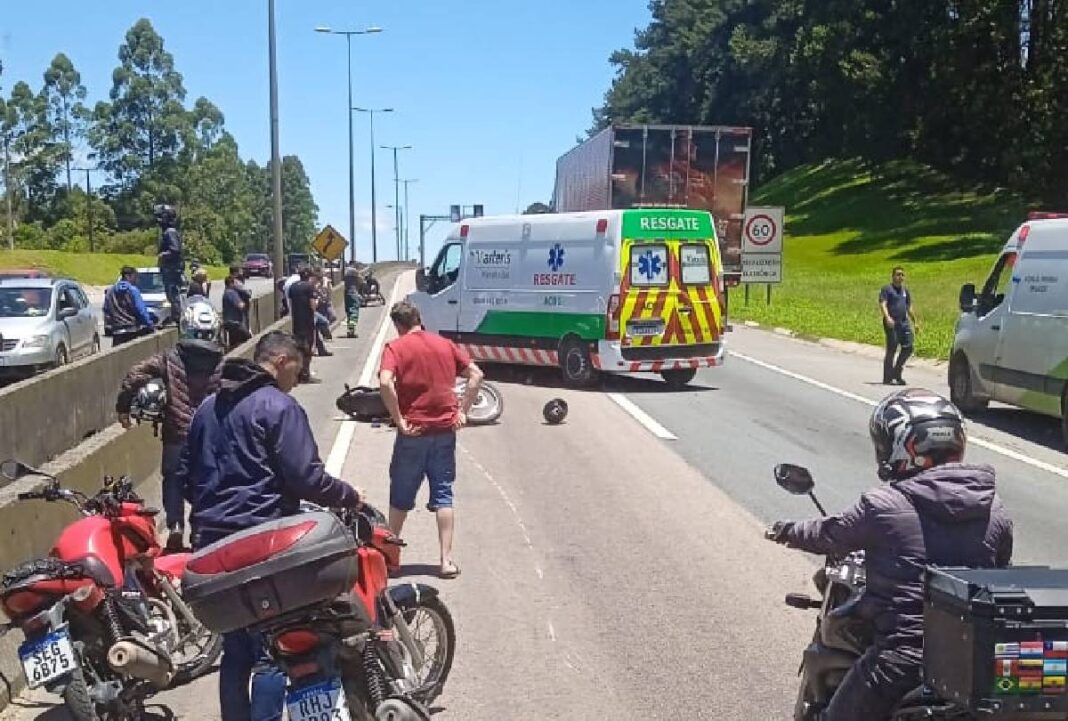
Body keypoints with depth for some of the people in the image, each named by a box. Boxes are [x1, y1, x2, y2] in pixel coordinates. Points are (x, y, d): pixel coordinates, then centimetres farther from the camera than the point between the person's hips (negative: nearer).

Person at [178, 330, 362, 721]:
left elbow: (187, 473, 21)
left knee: (235, 648, 15)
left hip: (212, 542, 8)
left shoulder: (207, 407, 15)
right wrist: (350, 497, -2)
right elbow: (305, 477, -16)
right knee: (270, 651, -1)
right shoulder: (279, 406, -10)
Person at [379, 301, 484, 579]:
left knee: (401, 495, 12)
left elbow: (385, 382, -22)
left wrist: (399, 421, -15)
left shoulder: (395, 348, -5)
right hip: (445, 430, 3)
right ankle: (447, 559, 4)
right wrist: (462, 411, 5)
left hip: (414, 431, -3)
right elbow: (476, 374, 5)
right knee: (443, 495, 8)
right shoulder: (445, 344, 8)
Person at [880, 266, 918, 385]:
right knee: (891, 350, -5)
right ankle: (887, 378, 1)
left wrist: (915, 322, 23)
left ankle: (896, 373, 18)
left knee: (908, 348, 1)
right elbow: (883, 304, -13)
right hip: (891, 324, -6)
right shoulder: (887, 289, -1)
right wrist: (887, 317, -29)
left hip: (904, 323, 6)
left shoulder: (906, 291, 19)